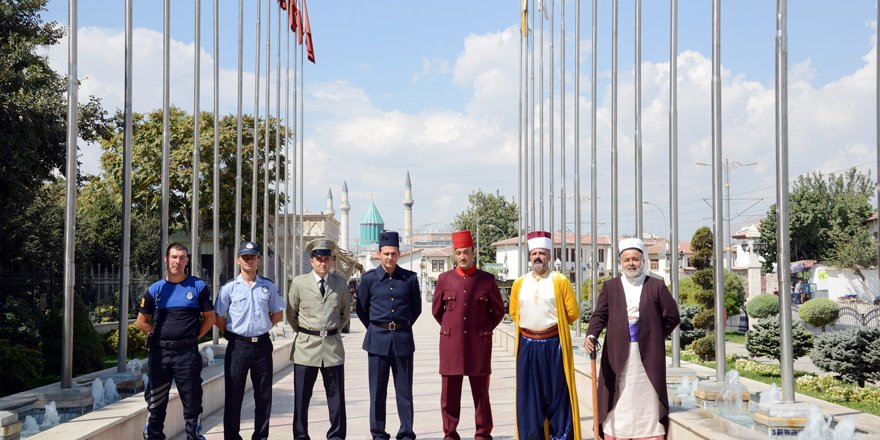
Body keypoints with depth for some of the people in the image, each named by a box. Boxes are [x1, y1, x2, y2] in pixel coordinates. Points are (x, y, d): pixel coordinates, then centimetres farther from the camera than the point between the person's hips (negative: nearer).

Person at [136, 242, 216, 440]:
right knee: (156, 403, 8)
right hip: (160, 352, 2)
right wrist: (159, 335, 4)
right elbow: (141, 321, 13)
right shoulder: (155, 290, 7)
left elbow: (210, 318, 6)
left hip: (188, 353, -2)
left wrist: (193, 337, -1)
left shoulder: (198, 287, 3)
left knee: (192, 402, 1)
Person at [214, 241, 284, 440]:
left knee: (263, 395, 8)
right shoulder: (229, 288, -2)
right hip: (238, 345, -2)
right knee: (233, 394, 1)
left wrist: (262, 327, 7)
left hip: (262, 345, 2)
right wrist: (232, 333, 0)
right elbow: (218, 317, 3)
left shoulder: (268, 286, 6)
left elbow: (278, 313, 14)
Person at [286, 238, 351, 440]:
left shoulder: (340, 283, 4)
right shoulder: (299, 283, -1)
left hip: (333, 346, 1)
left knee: (336, 397, 4)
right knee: (301, 398, 5)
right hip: (306, 347, -1)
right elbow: (291, 314, 9)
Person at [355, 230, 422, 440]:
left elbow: (416, 308, 13)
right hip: (377, 339, 0)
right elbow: (361, 309, 10)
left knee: (404, 390, 4)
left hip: (403, 339, 1)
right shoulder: (368, 278, 1)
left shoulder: (410, 278, 2)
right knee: (377, 391, 3)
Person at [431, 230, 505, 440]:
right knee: (449, 394, 4)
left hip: (479, 344, -1)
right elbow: (436, 310, 15)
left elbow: (499, 311, 11)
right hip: (451, 344, 1)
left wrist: (484, 330, 7)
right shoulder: (444, 279, 4)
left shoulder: (487, 280, 1)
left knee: (481, 393, 5)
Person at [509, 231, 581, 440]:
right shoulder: (519, 283, 6)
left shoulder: (560, 281, -4)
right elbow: (513, 313, 17)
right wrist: (530, 325, 9)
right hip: (528, 346, 3)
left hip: (554, 345, -3)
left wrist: (552, 323, 7)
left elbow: (572, 313, -2)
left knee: (557, 392, 2)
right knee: (529, 394, 5)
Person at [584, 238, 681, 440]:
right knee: (616, 402, 0)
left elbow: (672, 316, 7)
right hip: (618, 355, 1)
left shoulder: (656, 286, 6)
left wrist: (655, 336, 4)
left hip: (647, 355, -1)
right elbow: (600, 315, -1)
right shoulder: (610, 286, 8)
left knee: (648, 401, 1)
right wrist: (591, 335, -18)